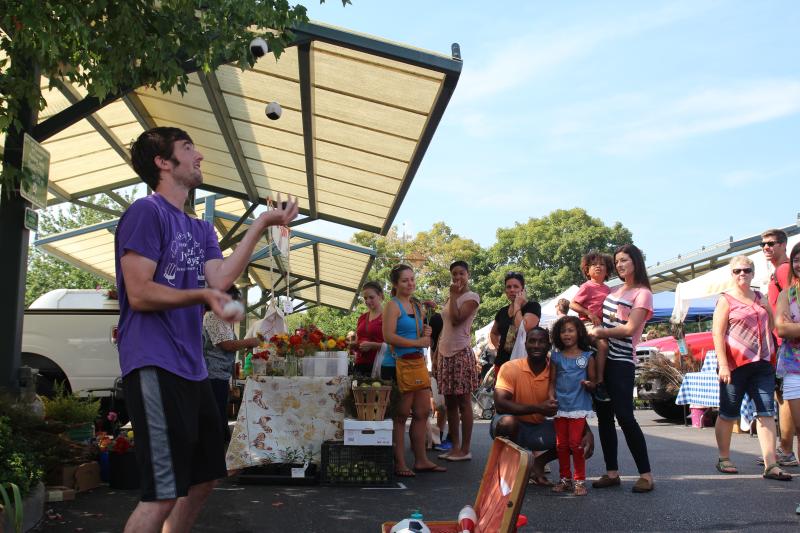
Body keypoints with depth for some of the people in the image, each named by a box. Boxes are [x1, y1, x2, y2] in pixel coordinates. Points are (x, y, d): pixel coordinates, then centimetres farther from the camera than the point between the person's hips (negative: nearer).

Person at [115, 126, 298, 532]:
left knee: (203, 479, 16)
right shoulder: (146, 212, -7)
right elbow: (139, 294, -14)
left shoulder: (201, 229, 18)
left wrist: (261, 225, 1)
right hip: (154, 365, -9)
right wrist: (201, 295, -27)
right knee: (164, 492, -11)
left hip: (191, 367, 9)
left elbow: (220, 280, 0)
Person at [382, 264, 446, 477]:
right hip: (399, 364, -8)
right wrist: (418, 342, -17)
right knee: (401, 415, -2)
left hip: (418, 363, 8)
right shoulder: (393, 306, -9)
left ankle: (421, 460, 21)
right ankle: (399, 464, 6)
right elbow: (389, 336, -20)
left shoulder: (418, 306, 16)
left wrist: (426, 333, 3)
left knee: (423, 412, 10)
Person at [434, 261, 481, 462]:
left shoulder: (472, 297, -5)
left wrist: (454, 295, -13)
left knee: (463, 402, -5)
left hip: (462, 353, -8)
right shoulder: (451, 299, 18)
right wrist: (436, 356, 17)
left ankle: (465, 450, -1)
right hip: (445, 354, 8)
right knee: (449, 403, 8)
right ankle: (454, 446, 15)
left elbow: (456, 319, -20)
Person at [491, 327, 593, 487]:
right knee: (507, 421, -38)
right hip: (513, 426, -4)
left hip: (539, 428, 4)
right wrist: (538, 408, -36)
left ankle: (539, 463, 9)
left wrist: (588, 432, -22)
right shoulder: (510, 368, -17)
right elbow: (500, 404, -28)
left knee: (578, 435, -13)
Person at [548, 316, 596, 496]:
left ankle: (580, 480, 5)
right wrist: (551, 395, -8)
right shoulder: (556, 357, 7)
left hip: (579, 406, -3)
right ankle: (565, 479, 21)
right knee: (561, 444, 9)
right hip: (560, 406, 3)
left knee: (576, 443, -6)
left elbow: (593, 381, 5)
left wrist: (588, 384, -17)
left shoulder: (587, 356, 1)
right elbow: (552, 381, 9)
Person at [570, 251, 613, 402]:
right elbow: (572, 304, -7)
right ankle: (599, 383, -27)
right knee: (603, 344, -30)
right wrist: (589, 313, -17)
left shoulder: (607, 289, 18)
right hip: (588, 323, -8)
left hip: (602, 324, 8)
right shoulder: (587, 286, -1)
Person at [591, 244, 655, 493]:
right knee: (604, 416, 6)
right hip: (603, 357, 7)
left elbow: (630, 329, -13)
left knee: (624, 417, -10)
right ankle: (612, 472, 13)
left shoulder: (642, 293, -3)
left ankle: (645, 474, -2)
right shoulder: (615, 291, 18)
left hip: (622, 361, -7)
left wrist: (600, 332, -7)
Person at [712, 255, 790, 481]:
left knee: (766, 413, -2)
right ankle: (724, 459, 19)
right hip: (735, 364, -5)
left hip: (761, 364, 5)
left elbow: (772, 323, 32)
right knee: (728, 414, 4)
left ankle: (770, 465, -3)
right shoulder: (726, 300, -1)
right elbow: (717, 334, -8)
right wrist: (723, 365, -16)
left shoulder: (760, 298, 14)